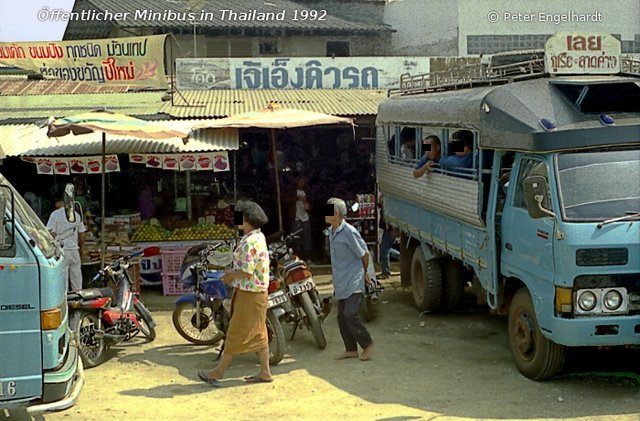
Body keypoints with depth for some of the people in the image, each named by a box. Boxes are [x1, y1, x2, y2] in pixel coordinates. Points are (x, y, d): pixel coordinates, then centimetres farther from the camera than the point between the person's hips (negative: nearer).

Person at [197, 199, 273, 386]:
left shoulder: (249, 242, -22)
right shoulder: (259, 236, 10)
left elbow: (247, 272, -26)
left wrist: (231, 275, -8)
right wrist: (234, 273, 9)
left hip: (248, 294, -10)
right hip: (259, 291, 10)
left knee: (236, 334, 0)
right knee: (258, 333, 14)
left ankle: (219, 372, 10)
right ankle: (265, 372, 19)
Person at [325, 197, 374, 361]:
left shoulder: (349, 232, -16)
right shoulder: (331, 231, 11)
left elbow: (364, 254, -8)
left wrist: (364, 272, 6)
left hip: (353, 283, -8)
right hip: (340, 284, 9)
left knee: (350, 314, -15)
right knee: (342, 317, 9)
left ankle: (367, 344, 2)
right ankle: (351, 349, 19)